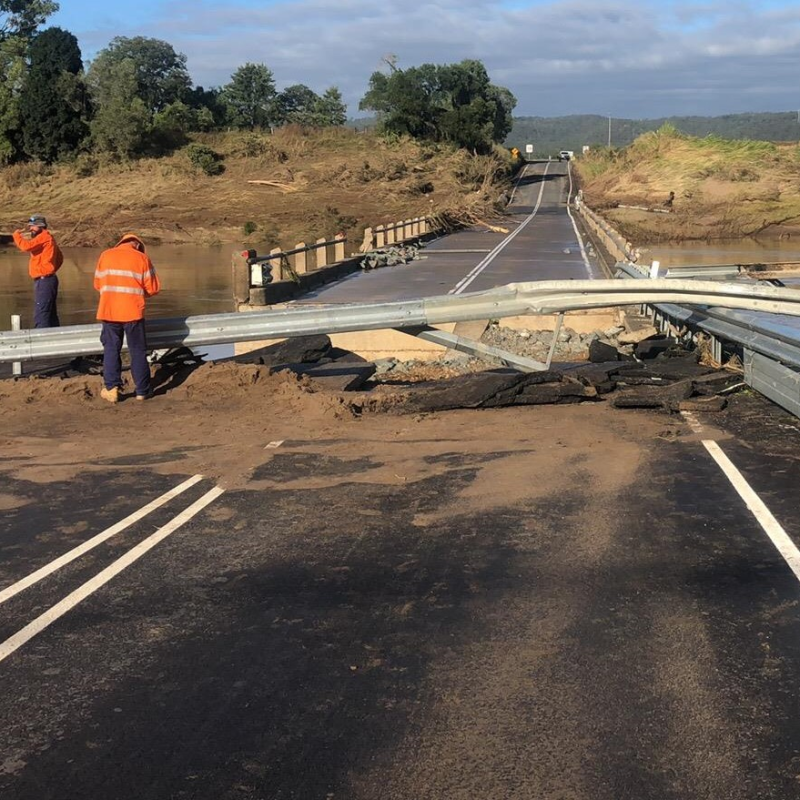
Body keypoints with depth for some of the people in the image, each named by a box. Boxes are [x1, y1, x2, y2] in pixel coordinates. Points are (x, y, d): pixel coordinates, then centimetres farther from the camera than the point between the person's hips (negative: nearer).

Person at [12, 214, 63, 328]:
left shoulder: (44, 237, -11)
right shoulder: (47, 238, 19)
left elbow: (26, 246, -26)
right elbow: (59, 258, 26)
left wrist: (17, 235, -8)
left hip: (44, 281, -10)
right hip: (47, 280, 10)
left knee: (40, 316, -13)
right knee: (50, 314, 13)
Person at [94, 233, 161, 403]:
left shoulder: (105, 255, 8)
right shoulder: (141, 258, 0)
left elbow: (98, 284, 13)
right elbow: (152, 288, 0)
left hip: (109, 311, 2)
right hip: (133, 312, -2)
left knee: (111, 349, 11)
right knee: (138, 351, 7)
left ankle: (111, 387, -1)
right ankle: (142, 391, 11)